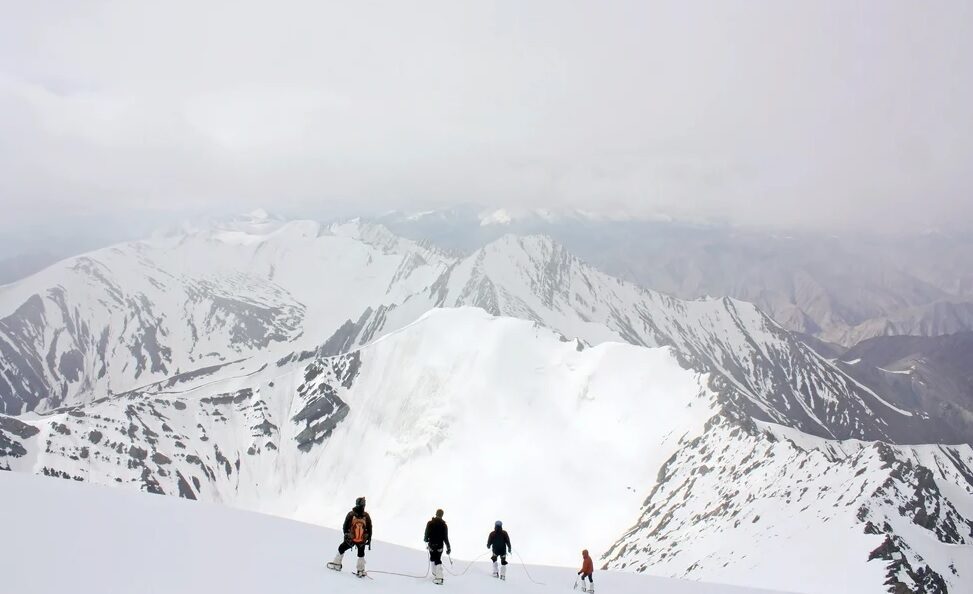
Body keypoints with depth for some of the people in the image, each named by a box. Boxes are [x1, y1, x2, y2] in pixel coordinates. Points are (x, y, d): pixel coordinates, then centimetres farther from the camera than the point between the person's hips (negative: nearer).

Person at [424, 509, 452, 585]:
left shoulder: (430, 523, -6)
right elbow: (445, 537, -8)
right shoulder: (444, 525, -9)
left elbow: (427, 534, -2)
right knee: (438, 561, 6)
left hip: (431, 544, 0)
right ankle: (439, 577, -7)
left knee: (433, 559, 18)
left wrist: (426, 539, 19)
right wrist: (448, 547, -1)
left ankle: (435, 575, 18)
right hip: (440, 545, 0)